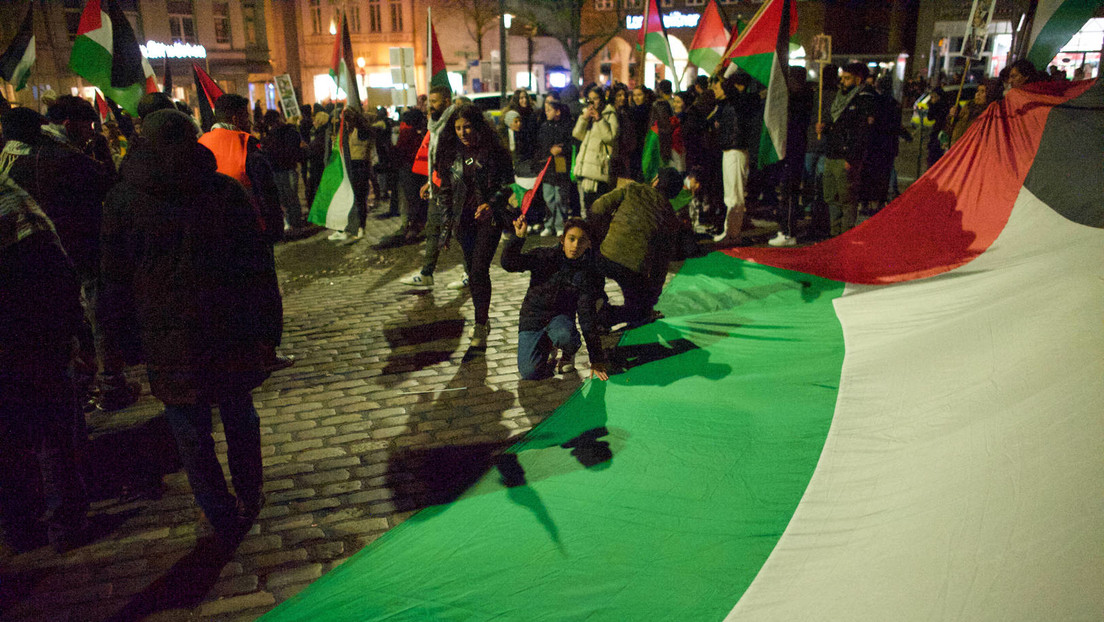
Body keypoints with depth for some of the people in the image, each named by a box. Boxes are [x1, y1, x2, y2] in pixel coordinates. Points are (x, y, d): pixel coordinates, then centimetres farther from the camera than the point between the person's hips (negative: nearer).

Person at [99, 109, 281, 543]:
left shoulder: (122, 201, -1)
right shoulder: (228, 191, -2)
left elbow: (115, 280, 4)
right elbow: (259, 267, -3)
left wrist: (115, 337, 15)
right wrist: (268, 327, 2)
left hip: (168, 340, -1)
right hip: (232, 330, 2)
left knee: (190, 430, 11)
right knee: (239, 414, 18)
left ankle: (222, 517, 17)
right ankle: (249, 499, 32)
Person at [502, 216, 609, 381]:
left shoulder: (587, 274, -9)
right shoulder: (545, 256, -8)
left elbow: (587, 315, -10)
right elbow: (509, 263, -14)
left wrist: (597, 359, -13)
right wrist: (518, 237, -32)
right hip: (533, 316, 1)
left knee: (564, 336, -38)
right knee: (530, 373, -17)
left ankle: (569, 354, 0)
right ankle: (547, 347, 18)